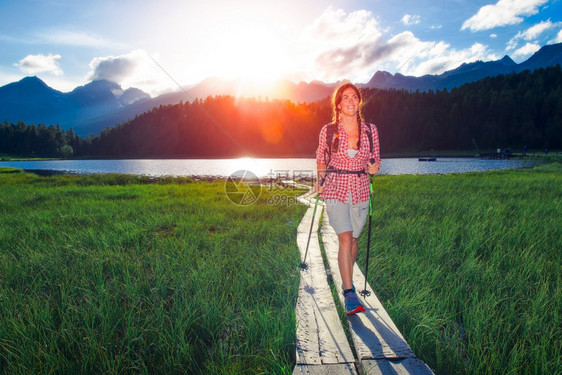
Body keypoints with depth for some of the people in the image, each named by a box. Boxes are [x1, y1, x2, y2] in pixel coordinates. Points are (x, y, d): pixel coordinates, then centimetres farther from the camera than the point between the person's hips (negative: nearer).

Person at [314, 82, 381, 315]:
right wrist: (320, 179, -3)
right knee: (345, 239, -13)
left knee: (353, 239, 11)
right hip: (336, 190, -2)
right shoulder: (328, 131, 0)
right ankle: (349, 294, -8)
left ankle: (346, 278, 37)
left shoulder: (370, 130, 4)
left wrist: (375, 167, -9)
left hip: (360, 190, 2)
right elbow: (321, 159, 12)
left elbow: (375, 159, 13)